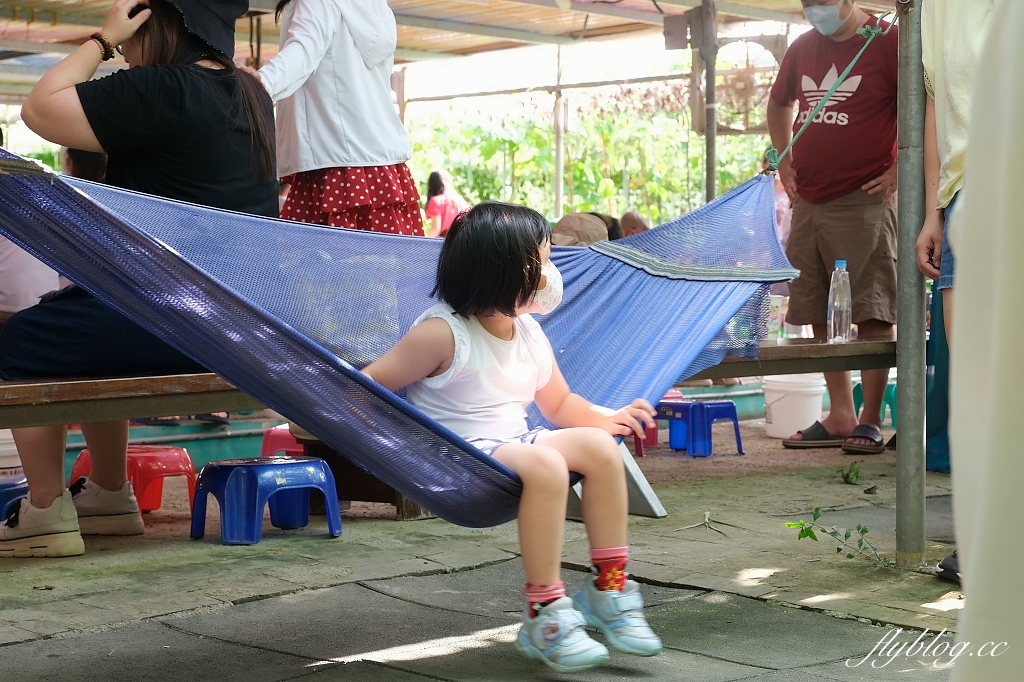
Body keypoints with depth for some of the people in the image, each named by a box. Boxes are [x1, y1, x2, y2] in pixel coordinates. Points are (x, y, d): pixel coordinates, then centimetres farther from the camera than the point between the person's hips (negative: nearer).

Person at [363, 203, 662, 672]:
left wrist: (605, 418, 2)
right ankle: (544, 615, -25)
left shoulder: (530, 334, 10)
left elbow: (559, 405, 20)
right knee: (545, 465, -33)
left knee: (598, 445, -11)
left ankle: (610, 589, -5)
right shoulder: (441, 333, -14)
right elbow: (368, 388, -13)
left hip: (512, 441, 8)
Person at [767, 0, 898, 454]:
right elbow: (779, 103, 30)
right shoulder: (803, 49, 12)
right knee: (821, 316, 7)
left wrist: (900, 169, -10)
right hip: (808, 200, 7)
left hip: (864, 200, -6)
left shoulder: (889, 43, -6)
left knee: (872, 313, -6)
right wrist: (785, 161, 18)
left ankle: (870, 420, 0)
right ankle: (840, 417, 14)